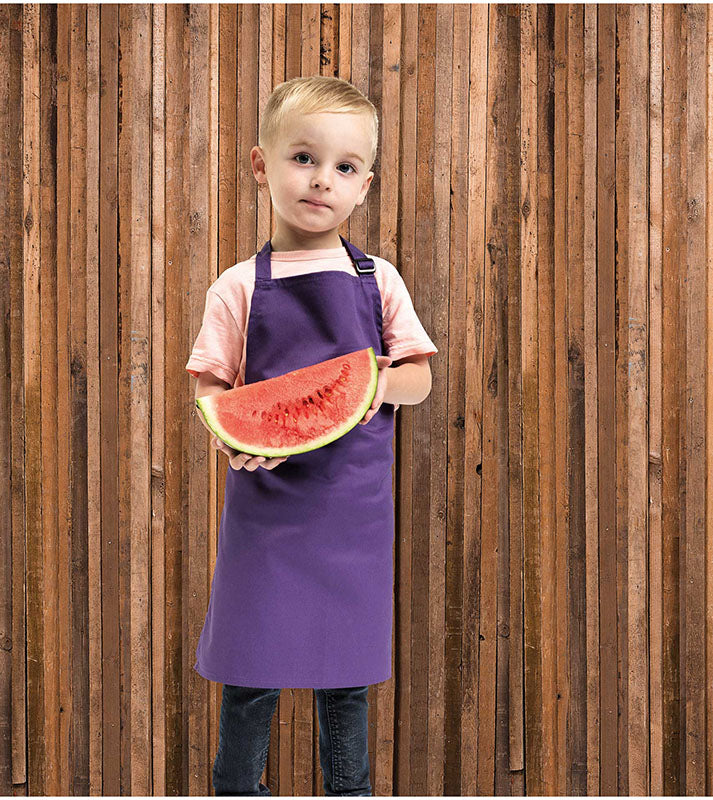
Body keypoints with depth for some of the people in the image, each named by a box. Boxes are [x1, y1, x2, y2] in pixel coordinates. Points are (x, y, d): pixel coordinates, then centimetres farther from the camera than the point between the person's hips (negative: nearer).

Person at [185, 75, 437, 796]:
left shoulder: (378, 281, 3)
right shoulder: (238, 288, -1)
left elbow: (419, 377, 6)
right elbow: (210, 384, 0)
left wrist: (381, 383, -16)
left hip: (354, 500, 2)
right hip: (266, 496, -1)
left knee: (347, 664, 14)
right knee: (251, 666, 4)